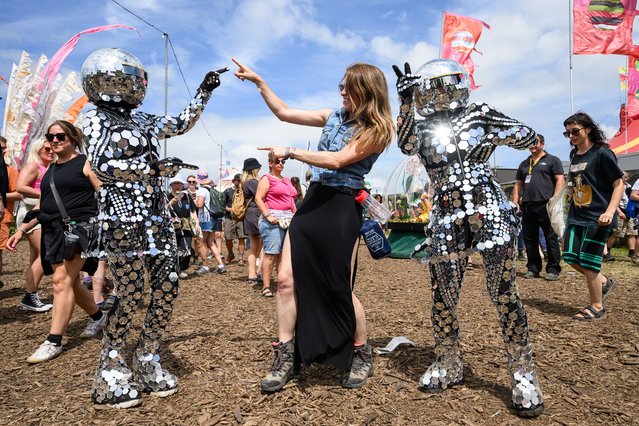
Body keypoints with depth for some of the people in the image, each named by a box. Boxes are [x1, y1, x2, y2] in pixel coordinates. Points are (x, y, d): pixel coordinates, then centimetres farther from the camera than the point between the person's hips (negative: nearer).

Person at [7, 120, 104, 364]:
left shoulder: (85, 164, -1)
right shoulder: (50, 170, 20)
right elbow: (43, 206, 23)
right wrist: (22, 230, 17)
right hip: (53, 232, 7)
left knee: (61, 280, -13)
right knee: (71, 282, 11)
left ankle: (53, 342, -8)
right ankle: (97, 317, 32)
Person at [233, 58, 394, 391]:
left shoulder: (376, 130, -6)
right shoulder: (334, 116, 13)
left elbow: (337, 160, -17)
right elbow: (283, 112, 18)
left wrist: (290, 152, -13)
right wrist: (258, 81, 13)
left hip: (343, 207, -6)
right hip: (313, 201, 6)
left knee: (339, 289, -1)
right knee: (286, 279, -2)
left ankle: (362, 356, 24)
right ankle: (285, 358, 11)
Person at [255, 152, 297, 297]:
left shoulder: (287, 181, 23)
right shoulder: (267, 179, 1)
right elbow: (258, 199, -8)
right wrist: (268, 216, -18)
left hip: (288, 219, 7)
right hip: (273, 219, -7)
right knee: (271, 253, -9)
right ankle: (266, 287, -6)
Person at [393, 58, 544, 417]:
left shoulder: (479, 115, 9)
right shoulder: (423, 128, 14)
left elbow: (530, 139, 10)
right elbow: (406, 145, -6)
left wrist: (497, 129, -7)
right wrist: (406, 102, -9)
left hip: (488, 210, -2)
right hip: (447, 217, 3)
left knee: (504, 293, -5)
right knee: (442, 295, 6)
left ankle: (524, 374, 10)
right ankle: (449, 366, 24)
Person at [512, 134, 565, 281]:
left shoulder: (552, 160, 7)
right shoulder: (524, 164, 23)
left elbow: (560, 180, -1)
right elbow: (518, 185, 22)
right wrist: (515, 202, 9)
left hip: (545, 205, -5)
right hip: (527, 206, 5)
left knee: (551, 238, -3)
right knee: (529, 239, 7)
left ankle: (553, 270, 3)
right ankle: (533, 268, 15)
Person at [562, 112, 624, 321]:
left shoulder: (602, 153, -10)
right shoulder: (574, 155, 10)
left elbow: (619, 184, -11)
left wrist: (610, 212, -22)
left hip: (596, 218, -7)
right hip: (576, 216, 7)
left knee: (588, 261, -3)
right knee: (571, 257, 4)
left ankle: (597, 307, 14)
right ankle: (604, 282, 29)